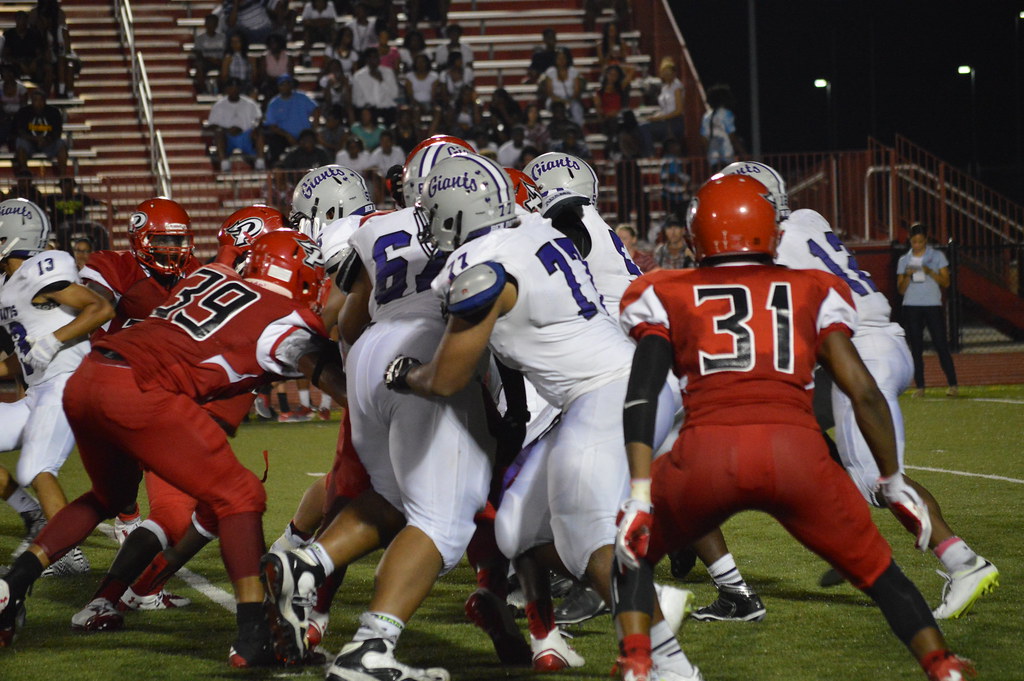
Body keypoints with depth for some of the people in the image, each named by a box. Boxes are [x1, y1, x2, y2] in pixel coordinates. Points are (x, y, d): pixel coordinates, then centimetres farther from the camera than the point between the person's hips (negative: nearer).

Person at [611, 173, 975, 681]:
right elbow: (864, 393, 16)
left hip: (707, 454, -1)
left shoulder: (667, 297, 22)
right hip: (797, 452, 1)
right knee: (880, 575, 21)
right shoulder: (812, 293, 24)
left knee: (634, 552, 26)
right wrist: (892, 482, 26)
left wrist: (639, 495, 2)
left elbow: (640, 396, 7)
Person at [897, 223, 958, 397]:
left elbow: (946, 283, 2)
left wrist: (930, 272, -13)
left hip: (933, 306, -2)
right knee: (916, 348, -1)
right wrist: (907, 276, -10)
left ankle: (952, 384, -5)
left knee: (941, 345, -8)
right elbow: (901, 290, 8)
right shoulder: (904, 260, 11)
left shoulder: (937, 256, 7)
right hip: (911, 307, 2)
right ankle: (920, 386, 2)